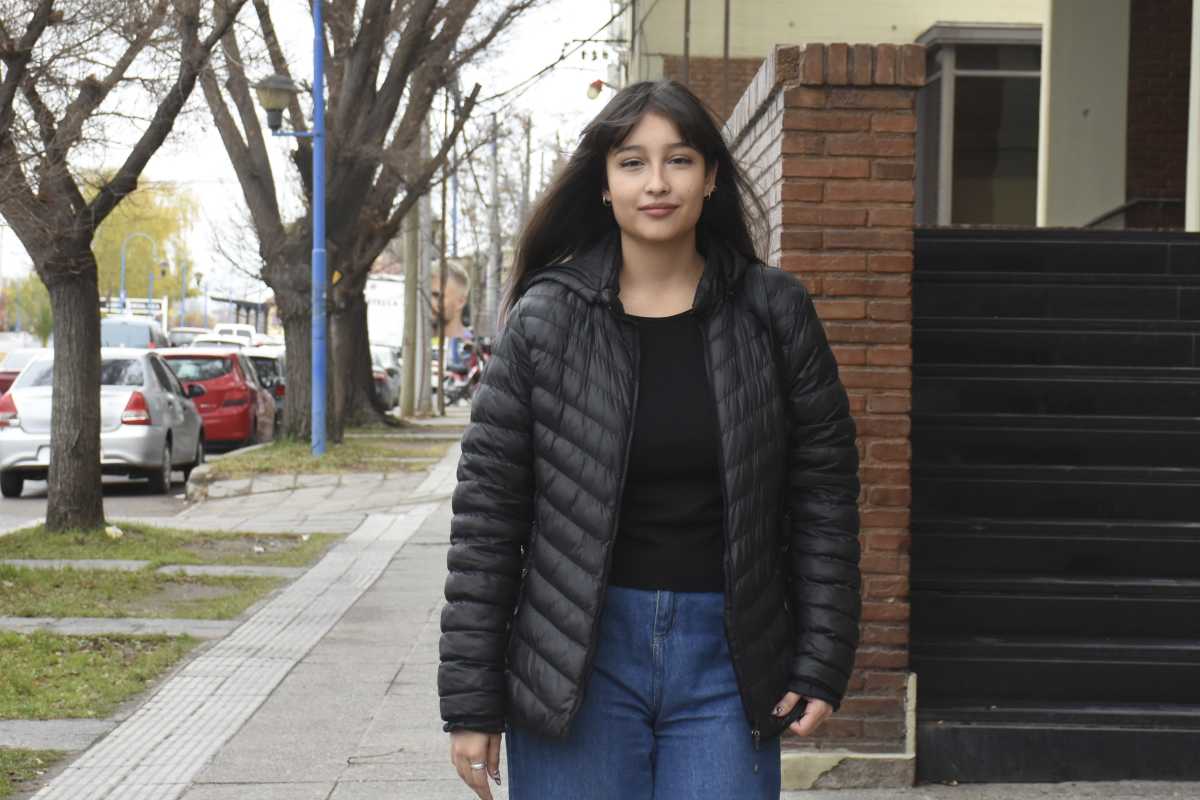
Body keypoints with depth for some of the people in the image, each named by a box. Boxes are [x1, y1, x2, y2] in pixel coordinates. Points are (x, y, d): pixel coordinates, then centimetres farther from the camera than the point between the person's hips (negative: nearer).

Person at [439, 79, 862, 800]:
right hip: (577, 662, 0)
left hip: (726, 660, 1)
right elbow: (486, 508, -1)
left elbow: (824, 493, 4)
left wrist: (822, 664, -2)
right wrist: (472, 703, -3)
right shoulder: (546, 317, -1)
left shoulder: (773, 313, 2)